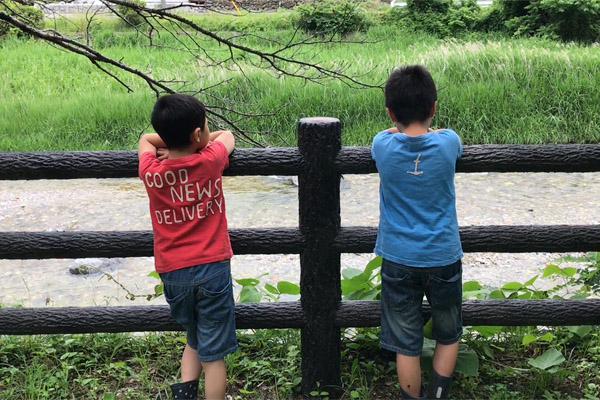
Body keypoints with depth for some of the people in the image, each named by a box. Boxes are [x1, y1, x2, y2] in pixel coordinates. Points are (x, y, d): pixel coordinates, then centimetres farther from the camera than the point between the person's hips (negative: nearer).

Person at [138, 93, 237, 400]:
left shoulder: (150, 171, -5)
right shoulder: (210, 161, -10)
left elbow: (145, 139, 18)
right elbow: (227, 135, 12)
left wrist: (174, 139, 12)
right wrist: (199, 143, 14)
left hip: (172, 273, 3)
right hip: (211, 268, -3)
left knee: (194, 340, 26)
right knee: (213, 354, 6)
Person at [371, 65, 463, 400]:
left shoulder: (383, 146, -10)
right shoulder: (448, 142, -10)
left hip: (399, 260, 0)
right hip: (443, 257, 0)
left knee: (406, 344, 10)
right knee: (448, 335, 21)